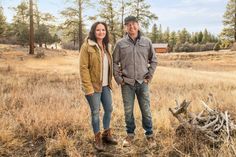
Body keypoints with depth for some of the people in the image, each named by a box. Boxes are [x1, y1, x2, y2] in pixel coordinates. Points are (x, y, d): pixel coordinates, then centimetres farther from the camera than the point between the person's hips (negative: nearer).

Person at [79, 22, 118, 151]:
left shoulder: (107, 46, 11)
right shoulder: (87, 46, -11)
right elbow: (83, 68, -15)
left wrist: (110, 82, 10)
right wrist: (88, 87, -20)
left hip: (105, 85, 7)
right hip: (93, 86, -7)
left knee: (109, 109, 14)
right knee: (95, 112, 4)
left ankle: (106, 135, 33)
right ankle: (98, 139, 20)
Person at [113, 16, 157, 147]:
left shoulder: (147, 42, 2)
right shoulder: (120, 43, -1)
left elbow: (154, 60, 9)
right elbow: (115, 62, 3)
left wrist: (149, 76, 2)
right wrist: (118, 79, -3)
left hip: (142, 83, 1)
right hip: (127, 83, 0)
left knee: (146, 110, 8)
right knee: (128, 111, 9)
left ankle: (149, 134, 26)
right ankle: (130, 134, 27)